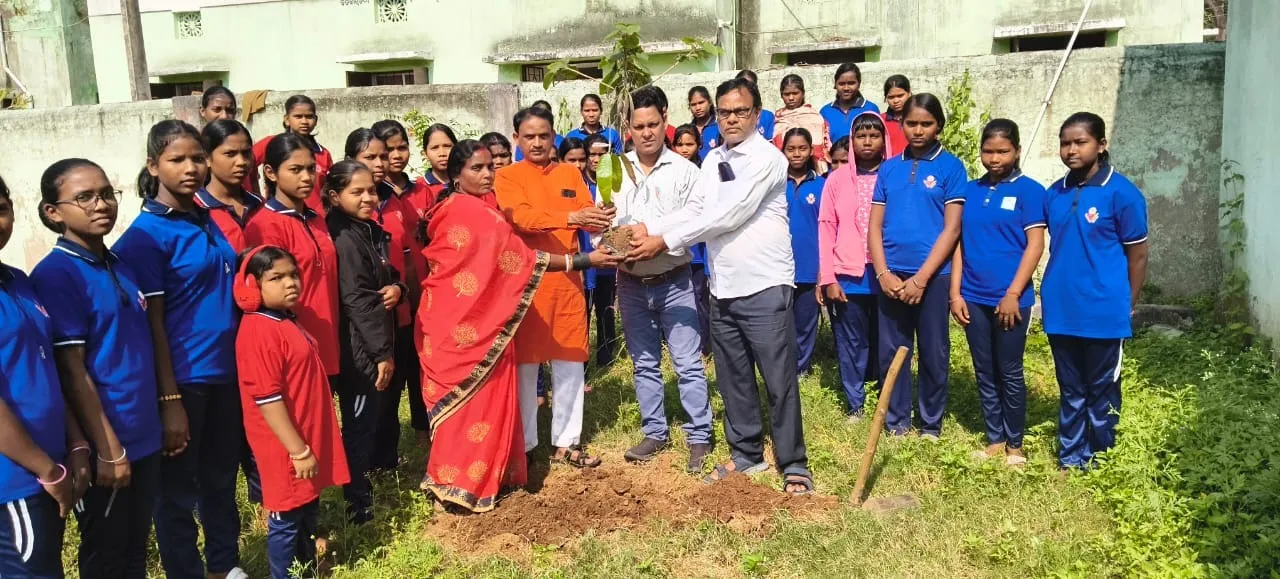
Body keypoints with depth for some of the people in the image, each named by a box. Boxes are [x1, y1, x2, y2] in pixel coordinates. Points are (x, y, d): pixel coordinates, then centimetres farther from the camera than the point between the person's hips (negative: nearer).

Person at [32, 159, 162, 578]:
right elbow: (71, 371, -17)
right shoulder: (55, 275, -14)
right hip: (105, 444, -7)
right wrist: (108, 448, -16)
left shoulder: (121, 267, 8)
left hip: (144, 437, 7)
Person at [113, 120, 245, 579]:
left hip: (225, 370, 7)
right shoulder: (146, 235, -12)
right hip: (183, 377, -7)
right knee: (178, 487, 9)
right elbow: (151, 322, -14)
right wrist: (169, 399, -16)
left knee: (221, 476, 20)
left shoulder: (210, 221, 7)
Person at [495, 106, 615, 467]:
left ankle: (566, 442, 19)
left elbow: (588, 217, 2)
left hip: (567, 278, 4)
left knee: (570, 361, 8)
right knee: (525, 362, 3)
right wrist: (571, 217, -32)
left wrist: (601, 220, -22)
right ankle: (524, 445, 14)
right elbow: (522, 219, -18)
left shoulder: (571, 174, 12)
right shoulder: (507, 177, -1)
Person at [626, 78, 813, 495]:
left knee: (779, 380, 0)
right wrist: (648, 228, -11)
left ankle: (793, 465, 13)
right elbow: (694, 210, 6)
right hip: (722, 288, 7)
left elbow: (729, 215, -18)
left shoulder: (767, 158, -12)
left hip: (764, 286, -7)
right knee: (733, 378, 15)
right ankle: (746, 454, 30)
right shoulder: (713, 160, 13)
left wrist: (665, 241, -16)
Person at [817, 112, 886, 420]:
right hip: (847, 275, 0)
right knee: (851, 343, 7)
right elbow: (826, 228, 3)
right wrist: (827, 278, -4)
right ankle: (855, 405, 19)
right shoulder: (837, 178, 5)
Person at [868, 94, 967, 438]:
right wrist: (883, 273, -7)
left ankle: (931, 426, 21)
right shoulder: (889, 168, 8)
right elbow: (874, 226, 6)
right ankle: (896, 423, 22)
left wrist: (920, 278, -13)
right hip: (891, 276, 3)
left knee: (933, 354, 7)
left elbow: (951, 229, -7)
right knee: (890, 352, 8)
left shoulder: (951, 167, -2)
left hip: (933, 275, -3)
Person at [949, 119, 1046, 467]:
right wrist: (955, 293, 3)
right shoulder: (971, 191, 8)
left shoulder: (1028, 190, -4)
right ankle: (994, 440, 24)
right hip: (973, 298, 4)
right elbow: (959, 242, 9)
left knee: (1010, 373, 6)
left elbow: (1035, 245, -8)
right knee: (984, 373, 12)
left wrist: (1013, 294, -13)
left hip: (1010, 299, -4)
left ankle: (1015, 444, 20)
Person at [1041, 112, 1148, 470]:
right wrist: (1053, 291, 11)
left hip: (1103, 312, -5)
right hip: (1061, 310, 5)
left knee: (1102, 390, 10)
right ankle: (1071, 460, 27)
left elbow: (1138, 255, -5)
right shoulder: (1054, 194, 5)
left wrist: (1127, 306, -1)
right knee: (1071, 391, 15)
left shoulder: (1121, 193, -10)